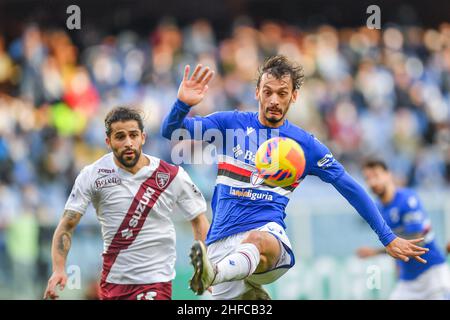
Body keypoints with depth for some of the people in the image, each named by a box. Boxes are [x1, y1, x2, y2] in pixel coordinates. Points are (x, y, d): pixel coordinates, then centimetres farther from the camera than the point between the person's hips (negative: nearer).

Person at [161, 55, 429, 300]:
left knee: (256, 241, -40)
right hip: (222, 239, 3)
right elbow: (171, 131, 6)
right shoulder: (229, 123, 9)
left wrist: (389, 238, 14)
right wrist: (183, 104, -18)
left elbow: (351, 189, 14)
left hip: (268, 232, -3)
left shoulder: (306, 145, 8)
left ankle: (211, 275, -71)